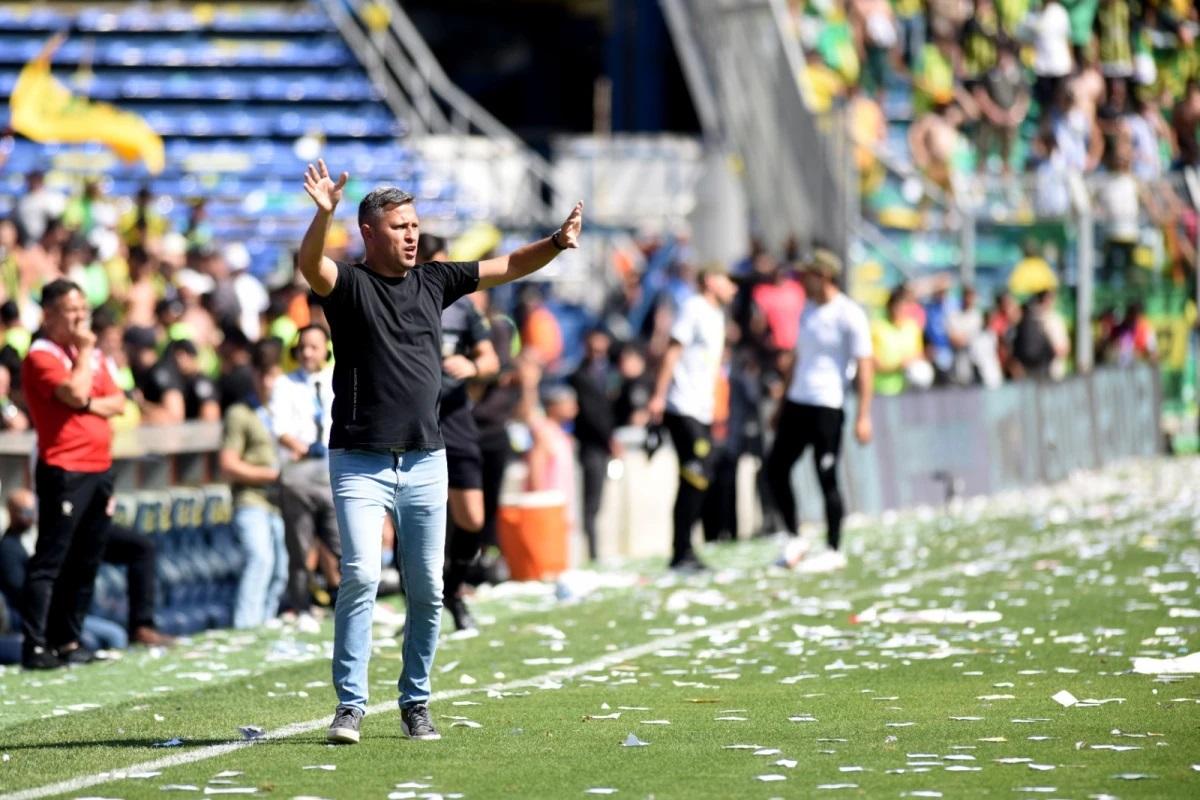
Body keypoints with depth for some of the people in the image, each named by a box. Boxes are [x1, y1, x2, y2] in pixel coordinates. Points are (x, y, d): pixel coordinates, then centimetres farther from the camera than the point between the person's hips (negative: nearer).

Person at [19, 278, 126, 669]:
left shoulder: (90, 354, 18)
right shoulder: (42, 357, -8)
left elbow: (117, 402, 11)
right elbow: (75, 393, -23)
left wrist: (90, 404, -7)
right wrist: (84, 352, -10)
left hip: (99, 468, 8)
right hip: (65, 471, -8)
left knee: (85, 562, 9)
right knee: (50, 559, -10)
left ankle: (67, 640, 15)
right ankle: (35, 645, -12)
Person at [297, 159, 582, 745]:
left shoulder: (434, 280, 11)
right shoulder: (348, 285, -3)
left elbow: (508, 268, 13)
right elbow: (310, 265, -24)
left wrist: (558, 242, -4)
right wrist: (324, 214, -43)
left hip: (425, 461, 5)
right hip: (360, 462, -5)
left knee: (427, 589, 6)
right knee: (360, 574, -15)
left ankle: (416, 704, 17)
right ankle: (350, 704, -10)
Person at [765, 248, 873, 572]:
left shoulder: (849, 315, -10)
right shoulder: (808, 311, 15)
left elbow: (865, 365, -13)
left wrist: (863, 415, -18)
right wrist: (783, 405, 22)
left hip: (827, 407, -8)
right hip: (797, 402, 8)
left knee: (827, 478, -4)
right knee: (775, 468, 6)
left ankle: (834, 551, 6)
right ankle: (794, 540, 16)